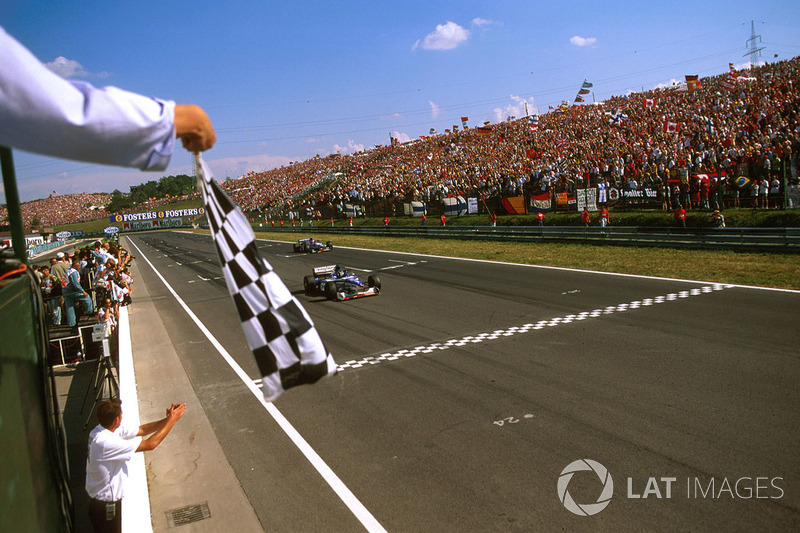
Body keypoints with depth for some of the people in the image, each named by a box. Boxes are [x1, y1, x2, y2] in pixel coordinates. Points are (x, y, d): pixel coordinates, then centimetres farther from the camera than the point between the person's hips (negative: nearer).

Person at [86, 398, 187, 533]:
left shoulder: (103, 429, -8)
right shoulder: (106, 442, -37)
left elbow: (141, 430, -1)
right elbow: (150, 444, -33)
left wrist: (167, 419, -13)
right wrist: (172, 420, -24)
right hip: (106, 505, -8)